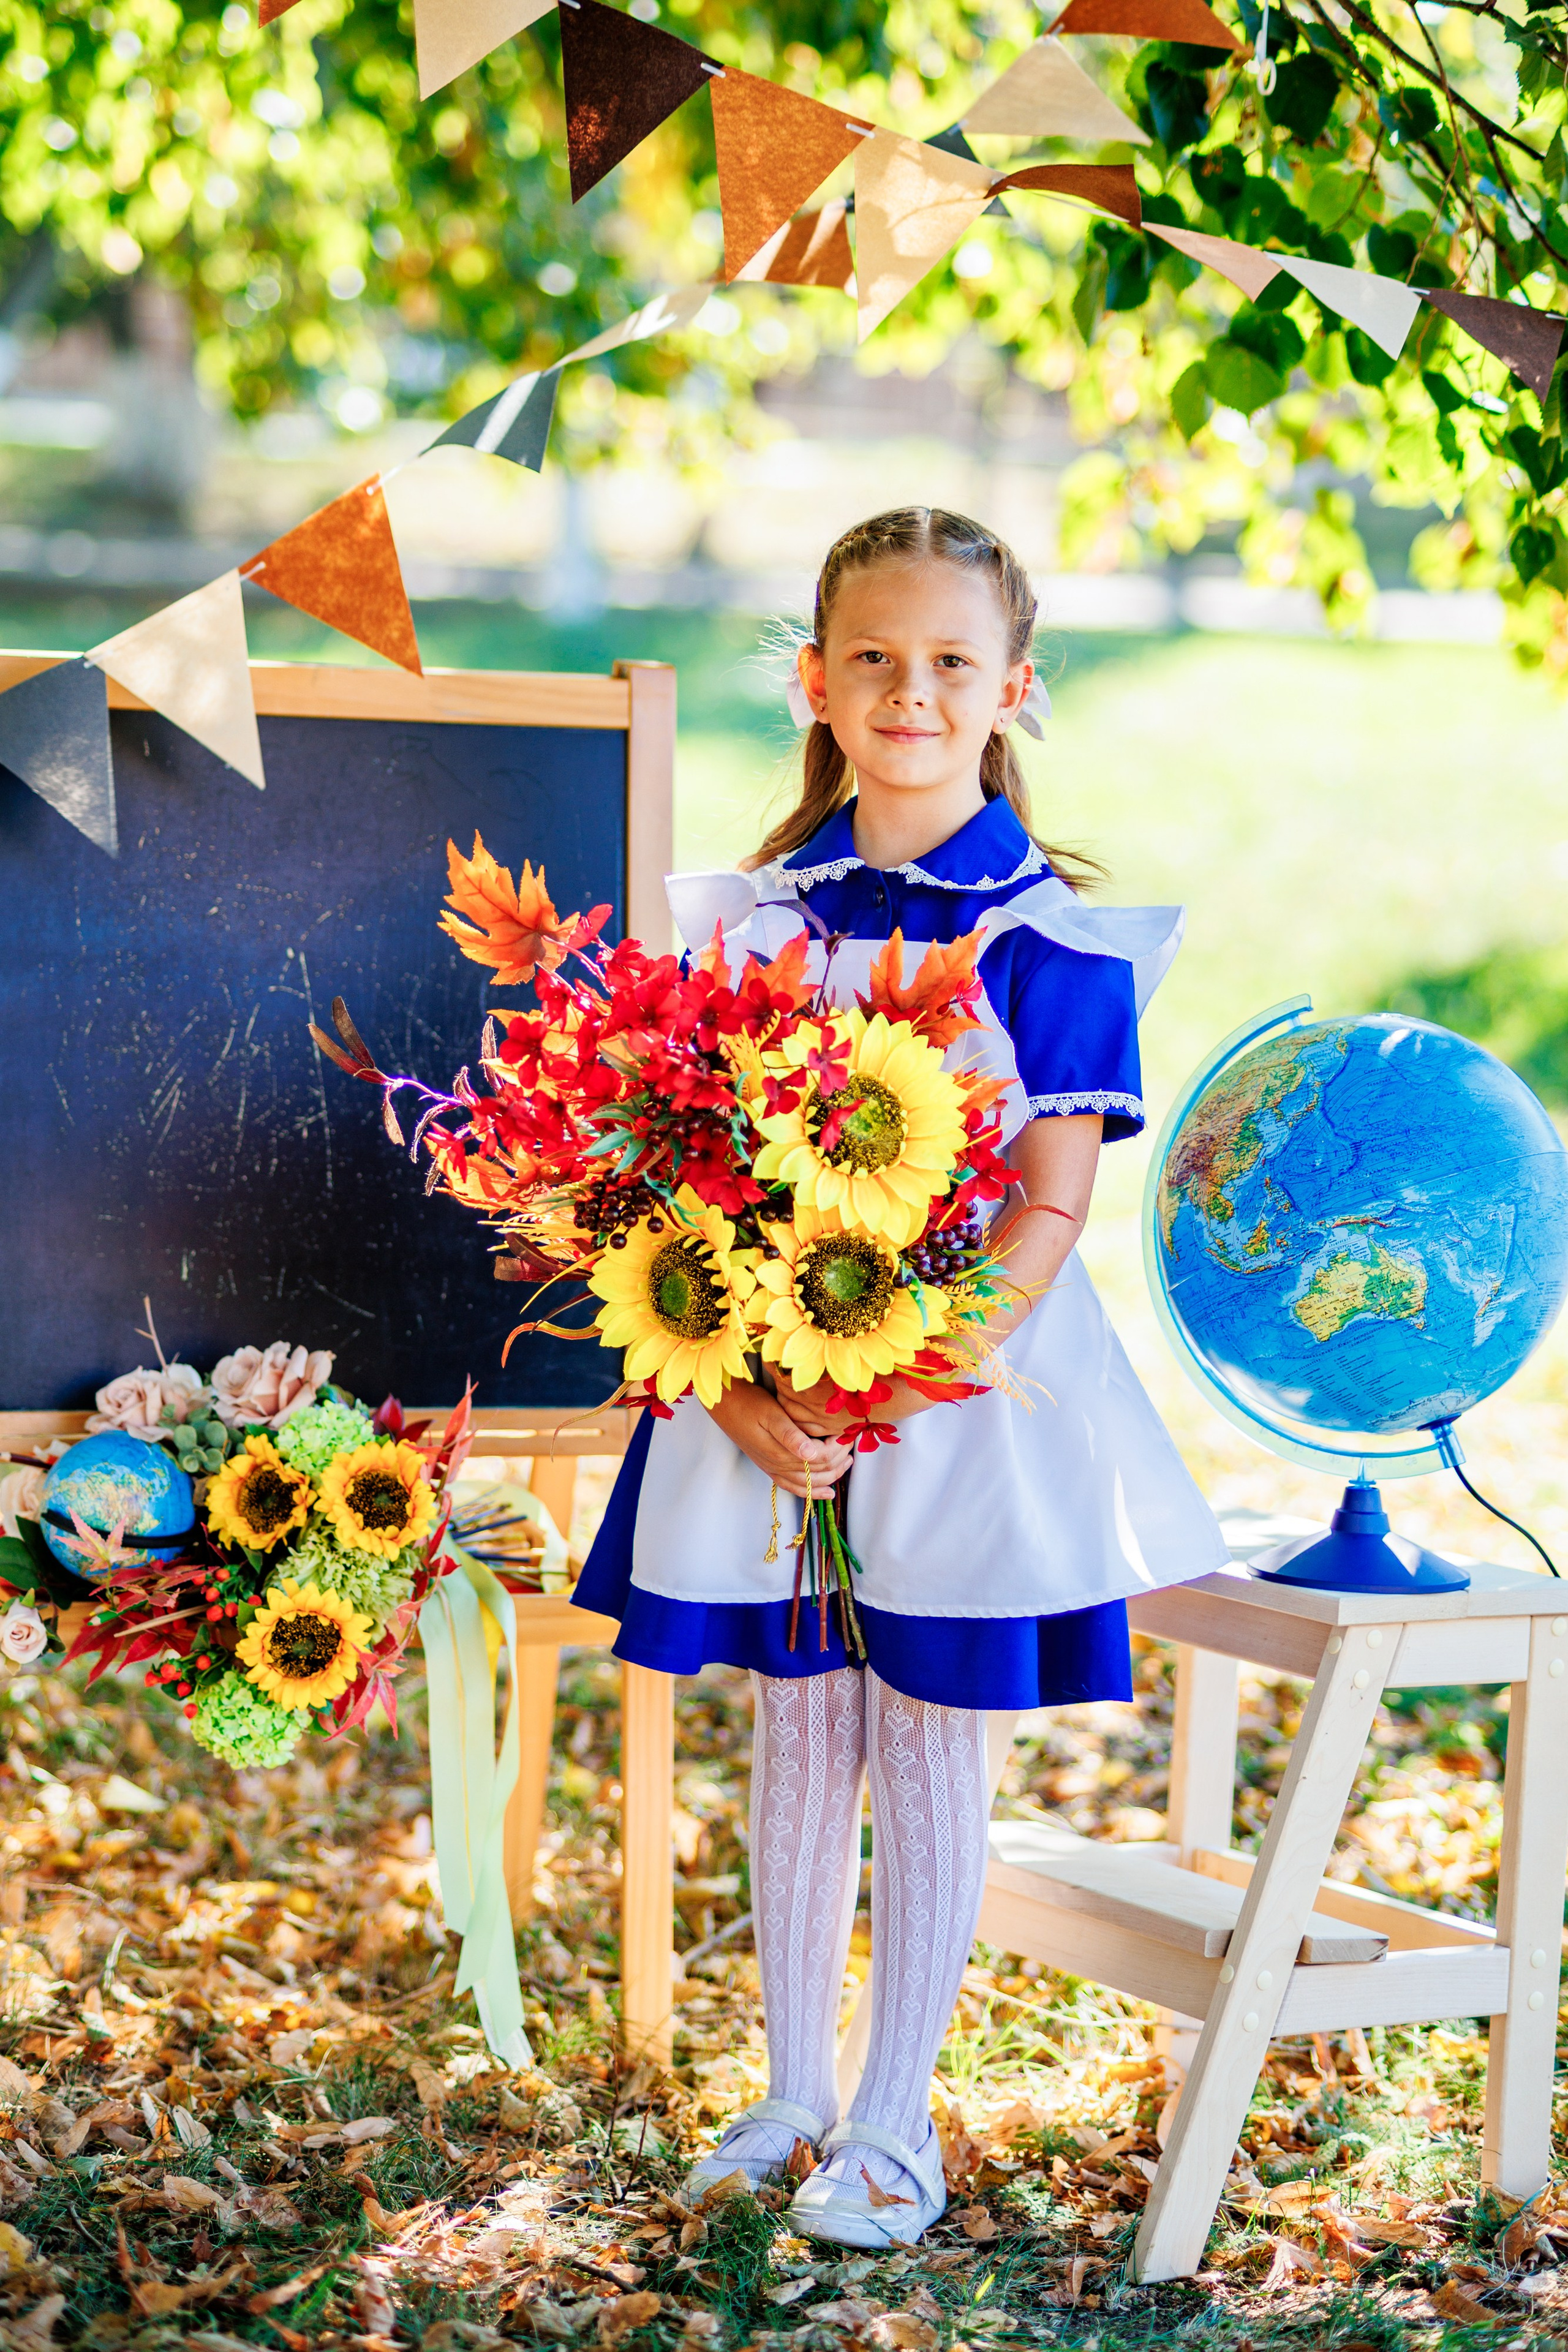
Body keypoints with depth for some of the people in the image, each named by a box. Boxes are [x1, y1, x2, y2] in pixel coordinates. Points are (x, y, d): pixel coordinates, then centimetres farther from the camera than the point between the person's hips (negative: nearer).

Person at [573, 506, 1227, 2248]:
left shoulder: (1050, 932, -7)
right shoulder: (757, 912, 4)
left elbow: (1048, 1210, -11)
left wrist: (887, 1387, -20)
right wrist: (742, 1388, -13)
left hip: (966, 1396, -3)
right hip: (765, 1393, 3)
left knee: (930, 1758, 6)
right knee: (797, 1745, 13)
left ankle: (893, 2123, 19)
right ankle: (792, 2092, 28)